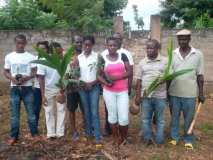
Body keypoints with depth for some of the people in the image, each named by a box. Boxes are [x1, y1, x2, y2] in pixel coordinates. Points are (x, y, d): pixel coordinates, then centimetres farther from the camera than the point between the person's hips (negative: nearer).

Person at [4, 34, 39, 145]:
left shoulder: (31, 57, 0)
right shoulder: (9, 57, 4)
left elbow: (34, 72, 1)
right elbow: (5, 72, 8)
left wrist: (26, 78, -18)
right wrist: (12, 78, -12)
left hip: (27, 88, -1)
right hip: (14, 88, 1)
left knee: (31, 112, 5)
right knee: (14, 113, 7)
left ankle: (34, 134, 18)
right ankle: (14, 136, 17)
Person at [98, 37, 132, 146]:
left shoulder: (123, 56, 0)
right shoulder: (103, 59, -1)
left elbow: (130, 72, -4)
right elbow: (99, 75, 3)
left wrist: (116, 77, -17)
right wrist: (106, 82, -16)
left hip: (123, 91, 0)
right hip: (109, 92, 0)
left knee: (124, 117, -3)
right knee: (112, 115, 10)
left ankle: (123, 137, 25)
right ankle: (115, 138, 30)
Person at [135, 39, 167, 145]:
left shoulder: (165, 61, -1)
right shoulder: (142, 62, 4)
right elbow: (139, 80, 5)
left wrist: (169, 94, -8)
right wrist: (138, 96, 1)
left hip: (160, 96, -1)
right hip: (145, 96, 2)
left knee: (160, 119, 10)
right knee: (146, 119, 10)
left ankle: (159, 142, 22)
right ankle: (147, 139, 25)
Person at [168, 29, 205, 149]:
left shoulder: (198, 54, -3)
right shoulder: (173, 54, 0)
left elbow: (200, 75, 0)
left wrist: (201, 93, 0)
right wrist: (166, 91, 4)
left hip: (190, 93, -1)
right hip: (174, 92, 1)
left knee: (189, 118, 11)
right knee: (174, 116, 14)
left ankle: (188, 140, 29)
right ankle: (175, 137, 32)